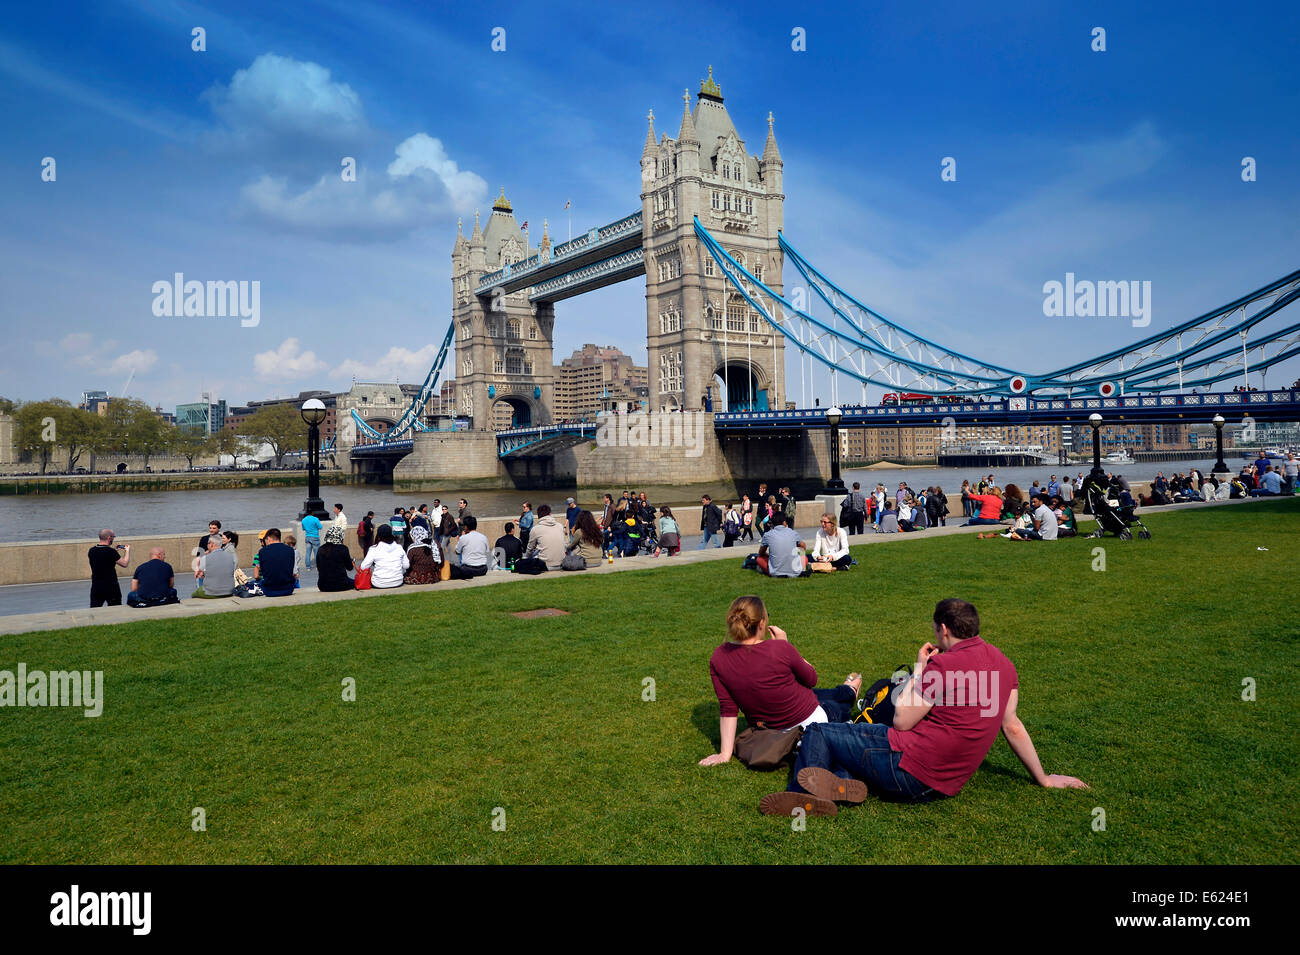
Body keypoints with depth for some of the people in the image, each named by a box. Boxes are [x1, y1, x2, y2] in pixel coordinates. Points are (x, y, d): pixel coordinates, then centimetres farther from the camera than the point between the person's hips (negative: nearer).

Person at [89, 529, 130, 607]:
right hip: (111, 587, -5)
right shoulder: (111, 552, -17)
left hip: (96, 587, 5)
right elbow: (125, 564, -9)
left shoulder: (91, 551, 1)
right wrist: (127, 551, 6)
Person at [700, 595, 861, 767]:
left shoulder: (718, 658, -16)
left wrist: (725, 753, -7)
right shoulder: (779, 649, -29)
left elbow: (727, 709, -13)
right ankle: (849, 691, 64)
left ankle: (847, 691, 63)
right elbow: (811, 680, -10)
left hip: (768, 732, 5)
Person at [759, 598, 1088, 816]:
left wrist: (918, 670, -3)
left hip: (906, 766, -9)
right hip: (943, 785, 9)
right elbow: (1012, 727, 13)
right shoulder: (1003, 664, 7)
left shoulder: (944, 664, -18)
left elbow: (901, 722, -12)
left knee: (817, 733, 6)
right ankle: (842, 783, -9)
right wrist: (1043, 778, 25)